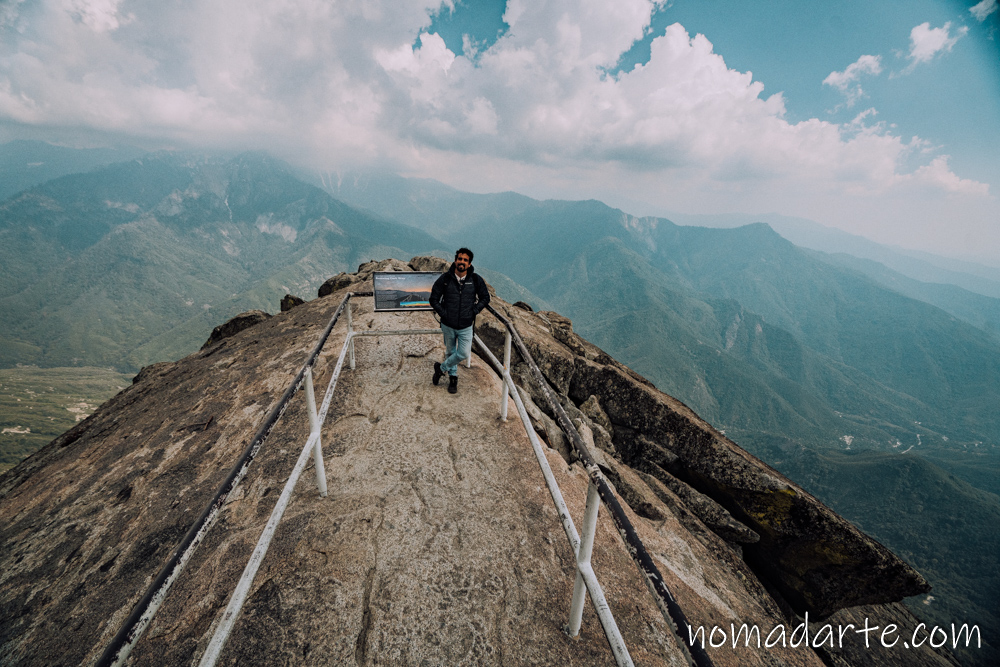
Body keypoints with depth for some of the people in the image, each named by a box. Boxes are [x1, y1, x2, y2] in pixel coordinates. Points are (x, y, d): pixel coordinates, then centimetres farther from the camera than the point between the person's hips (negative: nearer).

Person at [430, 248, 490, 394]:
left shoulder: (476, 280, -8)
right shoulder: (445, 278, -9)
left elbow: (485, 298, 5)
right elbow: (434, 299, 0)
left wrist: (473, 312, -4)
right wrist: (443, 314, -9)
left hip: (466, 326, 0)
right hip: (448, 325, 0)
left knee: (464, 354, -2)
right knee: (450, 352, 16)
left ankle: (442, 368, 23)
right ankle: (453, 377, 38)